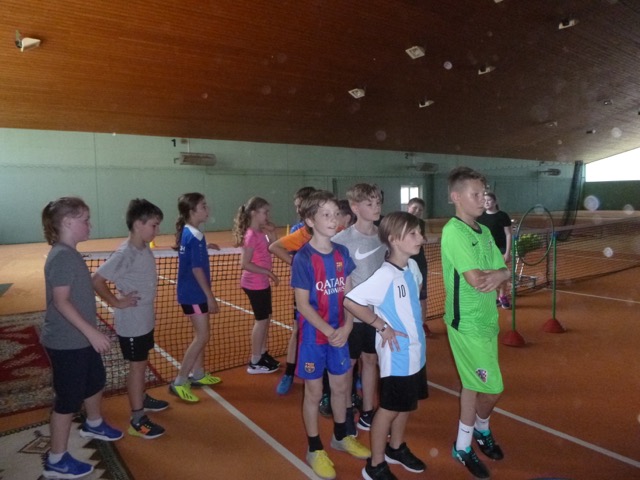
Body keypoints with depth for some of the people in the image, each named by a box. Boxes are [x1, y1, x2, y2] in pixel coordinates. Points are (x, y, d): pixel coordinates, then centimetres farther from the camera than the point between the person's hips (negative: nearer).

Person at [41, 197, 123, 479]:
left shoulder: (71, 254, 8)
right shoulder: (62, 256, -22)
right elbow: (61, 301, -27)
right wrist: (92, 332, -29)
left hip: (81, 339, 10)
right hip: (67, 343, -10)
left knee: (96, 382, 26)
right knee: (68, 399, 4)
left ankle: (93, 425, 50)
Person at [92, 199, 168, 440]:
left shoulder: (145, 249, 3)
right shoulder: (125, 254, -23)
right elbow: (97, 280, -25)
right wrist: (117, 302, -20)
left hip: (145, 319, 8)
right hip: (131, 322, -8)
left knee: (141, 363, 22)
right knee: (137, 366, 2)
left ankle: (141, 399, 42)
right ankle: (137, 420, 14)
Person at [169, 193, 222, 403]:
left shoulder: (186, 233, 8)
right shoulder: (195, 237, -20)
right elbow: (197, 269, -21)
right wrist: (211, 297, -18)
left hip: (191, 292, 10)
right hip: (195, 294, -10)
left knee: (200, 335, 18)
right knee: (202, 337, -5)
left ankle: (198, 374, 31)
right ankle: (179, 382, 2)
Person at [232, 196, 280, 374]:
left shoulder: (261, 232, 6)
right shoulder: (252, 235, -20)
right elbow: (245, 264, -24)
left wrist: (272, 235, 1)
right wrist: (268, 272, -21)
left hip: (262, 282, 9)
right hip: (255, 283, -9)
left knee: (266, 318, 17)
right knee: (261, 320, 1)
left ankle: (262, 354, 31)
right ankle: (254, 363, 13)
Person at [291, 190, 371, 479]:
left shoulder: (342, 253, -1)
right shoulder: (303, 259, -17)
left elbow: (349, 295, 2)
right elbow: (303, 304, -17)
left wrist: (345, 328, -10)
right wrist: (329, 332, -20)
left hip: (339, 333, 5)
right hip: (314, 335, -5)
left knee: (341, 386, 19)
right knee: (314, 392, 10)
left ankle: (341, 436, 42)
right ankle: (314, 449, 29)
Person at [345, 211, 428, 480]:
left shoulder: (412, 266, 1)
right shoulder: (385, 275, -24)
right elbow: (350, 301, -26)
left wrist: (415, 328, 11)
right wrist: (382, 326, -19)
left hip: (416, 351, 8)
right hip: (396, 355, -8)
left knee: (408, 404, 21)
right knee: (390, 408, 6)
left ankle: (396, 448, 43)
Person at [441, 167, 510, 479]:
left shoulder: (484, 231, 9)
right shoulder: (453, 231, -17)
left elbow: (504, 269, 5)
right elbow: (476, 280, -24)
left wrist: (497, 275, -17)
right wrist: (496, 274, -5)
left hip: (487, 319, 8)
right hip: (466, 323, -8)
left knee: (473, 385, 18)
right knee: (492, 390, 0)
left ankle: (464, 446, 36)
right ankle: (481, 430, 29)